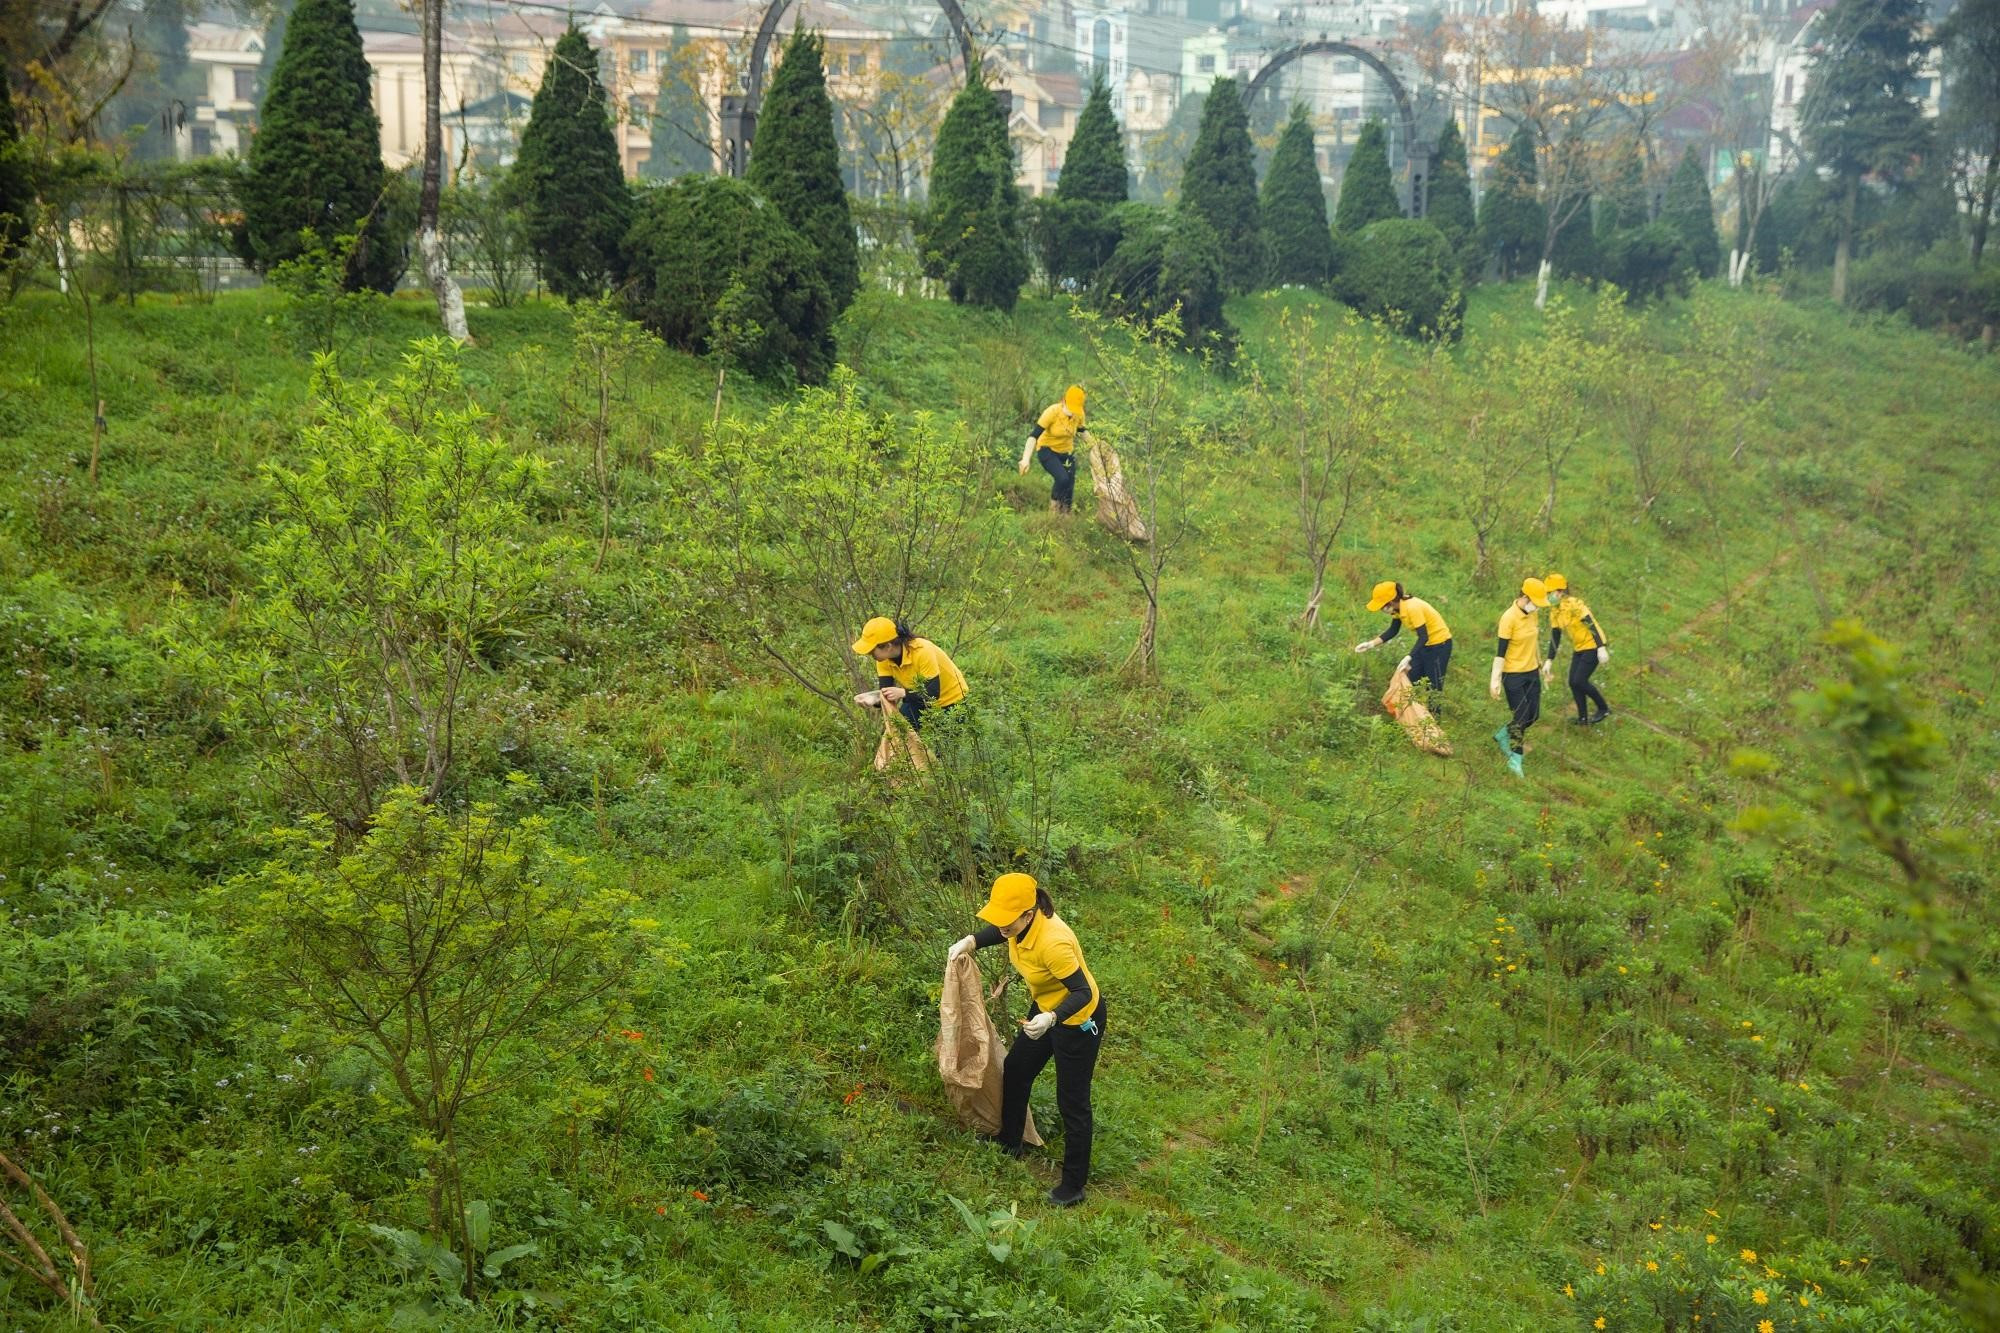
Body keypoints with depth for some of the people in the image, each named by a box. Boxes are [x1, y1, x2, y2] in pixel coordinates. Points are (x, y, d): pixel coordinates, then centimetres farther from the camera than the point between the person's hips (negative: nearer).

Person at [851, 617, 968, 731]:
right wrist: (874, 698, -37)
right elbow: (886, 693, -15)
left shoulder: (922, 652, -33)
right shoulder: (884, 661, -14)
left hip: (953, 701, -6)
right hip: (922, 701, 6)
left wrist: (902, 693, -45)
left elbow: (933, 694, -32)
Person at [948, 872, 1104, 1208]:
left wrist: (1051, 1018, -49)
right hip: (1045, 1009, 9)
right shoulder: (1020, 922, -16)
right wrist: (970, 942, -7)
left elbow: (1083, 992, -33)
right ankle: (1010, 1144, 47)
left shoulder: (1052, 943, -40)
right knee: (1015, 1071, 24)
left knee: (1072, 1103, 3)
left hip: (1077, 1019, -9)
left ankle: (1074, 1185, 19)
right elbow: (1000, 932, 10)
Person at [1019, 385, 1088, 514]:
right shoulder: (1052, 412, -26)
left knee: (1069, 489, 1)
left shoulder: (1079, 414, -11)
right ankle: (1054, 509, -5)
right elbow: (1034, 435, -29)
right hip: (1048, 450, -5)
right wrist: (1026, 458, -39)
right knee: (1062, 478, -28)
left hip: (1067, 453, 5)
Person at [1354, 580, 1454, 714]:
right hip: (1425, 644, 9)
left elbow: (1423, 637, -32)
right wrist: (1370, 644, -1)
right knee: (1413, 681, 12)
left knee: (1433, 685, -2)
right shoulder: (1398, 607, -4)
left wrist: (1409, 658, -40)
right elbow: (1392, 632, 8)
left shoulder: (1412, 608, -31)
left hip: (1439, 644, -9)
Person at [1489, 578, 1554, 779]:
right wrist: (1495, 679, -21)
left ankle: (1502, 736, 35)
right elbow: (1501, 650, -19)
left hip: (1532, 672, 7)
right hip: (1513, 675, -7)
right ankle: (1515, 761, 10)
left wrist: (1541, 664, 24)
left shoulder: (1534, 614, 2)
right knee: (1521, 716, -4)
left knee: (1533, 715, 11)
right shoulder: (1509, 617, -20)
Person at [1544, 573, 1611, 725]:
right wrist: (1549, 661, 9)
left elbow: (1592, 625, -21)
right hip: (1578, 649, 8)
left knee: (1579, 681, -12)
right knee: (1573, 682, 4)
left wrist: (1602, 648, -26)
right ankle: (1583, 718, 16)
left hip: (1592, 646, -8)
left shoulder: (1574, 604, -19)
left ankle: (1604, 709, 6)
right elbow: (1555, 638, 13)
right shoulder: (1554, 613, 6)